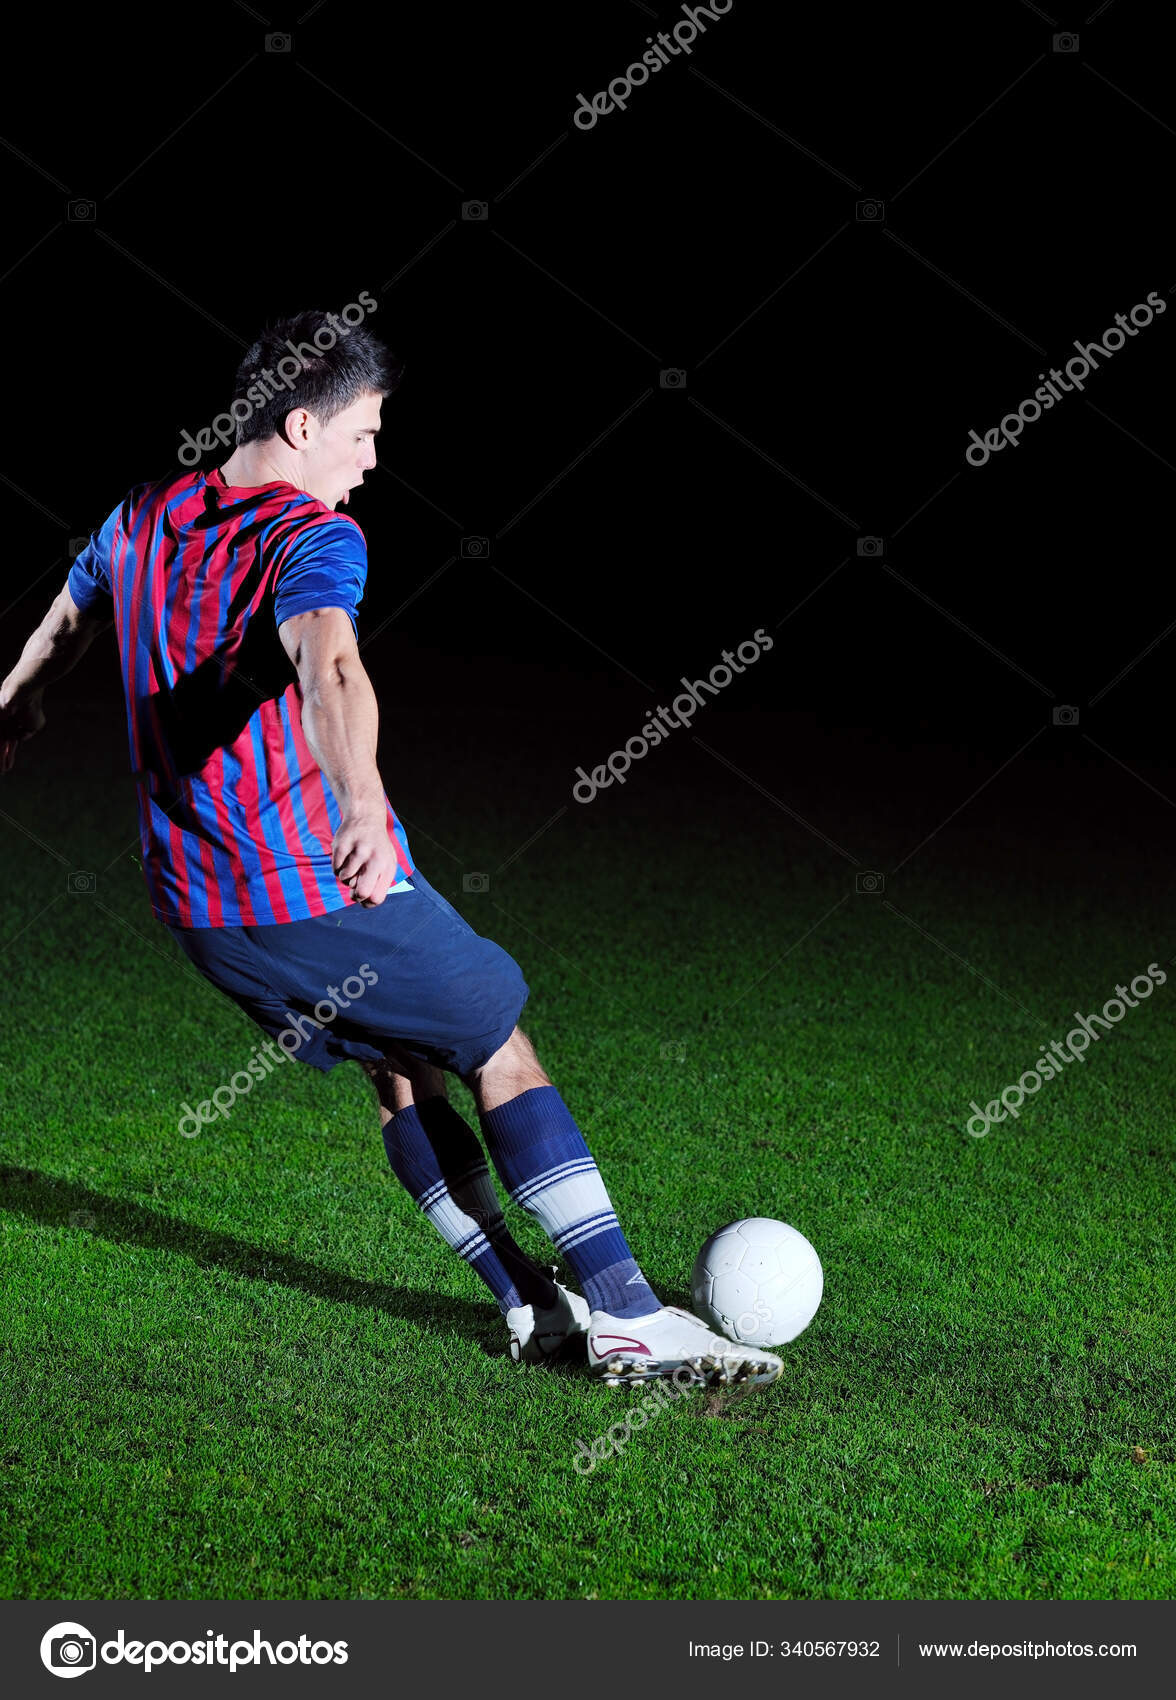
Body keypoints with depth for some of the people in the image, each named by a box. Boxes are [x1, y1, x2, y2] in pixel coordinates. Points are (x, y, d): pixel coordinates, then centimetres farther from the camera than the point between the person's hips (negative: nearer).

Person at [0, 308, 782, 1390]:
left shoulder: (140, 521, 9)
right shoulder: (313, 537, -15)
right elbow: (328, 669, -38)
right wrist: (363, 805, -55)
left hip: (196, 908, 8)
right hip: (328, 889, -7)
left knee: (404, 1072, 19)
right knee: (501, 1056, 5)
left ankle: (530, 1305, 18)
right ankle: (623, 1313, 3)